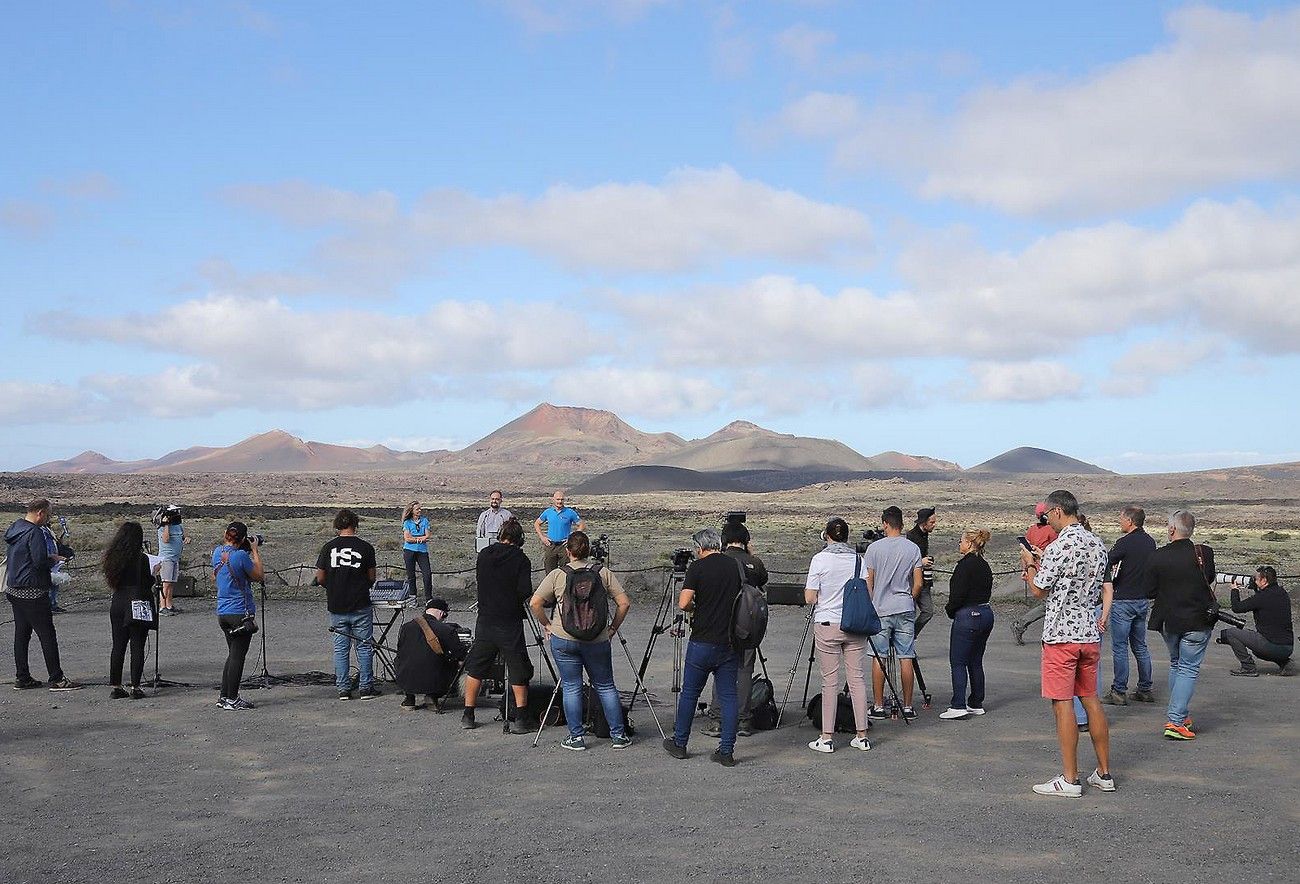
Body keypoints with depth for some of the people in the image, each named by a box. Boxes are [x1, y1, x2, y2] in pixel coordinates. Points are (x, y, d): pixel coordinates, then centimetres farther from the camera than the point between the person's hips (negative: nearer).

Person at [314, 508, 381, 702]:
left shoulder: (328, 548, -2)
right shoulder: (365, 548, -6)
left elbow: (320, 579, 0)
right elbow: (372, 578, 0)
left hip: (336, 607, 2)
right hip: (360, 606, -2)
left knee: (340, 648, 9)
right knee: (364, 646, 7)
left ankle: (343, 689, 12)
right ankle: (366, 687, 9)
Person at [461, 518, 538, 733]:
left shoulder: (484, 555, 3)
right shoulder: (520, 559, -9)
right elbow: (525, 591, -15)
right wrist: (513, 594, 5)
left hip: (485, 621, 3)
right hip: (510, 624, -3)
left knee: (475, 668, 15)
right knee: (518, 671, 6)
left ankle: (468, 715, 17)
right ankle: (521, 719, 3)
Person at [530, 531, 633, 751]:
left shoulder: (557, 575, -3)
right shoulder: (605, 573, 0)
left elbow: (535, 603, -7)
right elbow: (624, 603, -4)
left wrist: (547, 625, 6)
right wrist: (613, 628, 8)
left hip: (563, 640, -1)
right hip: (597, 641, 1)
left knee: (571, 688, 8)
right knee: (605, 687, 12)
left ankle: (576, 737, 9)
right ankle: (618, 735, 15)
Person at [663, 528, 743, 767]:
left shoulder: (698, 567, -9)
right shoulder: (735, 566, 6)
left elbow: (683, 603, -16)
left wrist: (694, 608, 4)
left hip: (703, 642, -4)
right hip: (731, 643, 4)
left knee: (689, 693, 11)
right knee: (728, 695, 5)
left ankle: (679, 743, 22)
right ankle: (726, 751, 3)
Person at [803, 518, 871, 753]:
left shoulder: (820, 560, -8)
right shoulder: (858, 559, 3)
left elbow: (810, 598, -9)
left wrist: (808, 589, 11)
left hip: (827, 625, -3)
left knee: (830, 681, 1)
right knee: (857, 678, 7)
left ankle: (827, 737, 3)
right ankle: (862, 735, 10)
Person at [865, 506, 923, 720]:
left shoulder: (874, 548, -4)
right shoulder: (913, 548, 1)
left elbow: (868, 582, -2)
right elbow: (918, 584, 1)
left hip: (880, 610, -2)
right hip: (906, 610, 2)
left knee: (878, 658, 3)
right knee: (906, 658, 4)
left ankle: (878, 706, 4)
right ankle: (907, 706, 6)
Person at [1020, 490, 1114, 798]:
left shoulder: (1058, 547, -17)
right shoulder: (1098, 544, 8)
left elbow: (1038, 590, -9)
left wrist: (1029, 564, 10)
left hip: (1061, 635, -8)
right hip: (1090, 633, 8)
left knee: (1063, 704, -2)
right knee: (1091, 700, 14)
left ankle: (1069, 780, 0)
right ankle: (1104, 773, 19)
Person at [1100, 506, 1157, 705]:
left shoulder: (1124, 543, -17)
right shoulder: (1150, 542, 7)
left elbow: (1105, 564, -16)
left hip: (1124, 601, -8)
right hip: (1143, 600, 8)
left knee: (1120, 647, -1)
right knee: (1140, 646, 15)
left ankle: (1119, 692, 2)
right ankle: (1145, 690, 20)